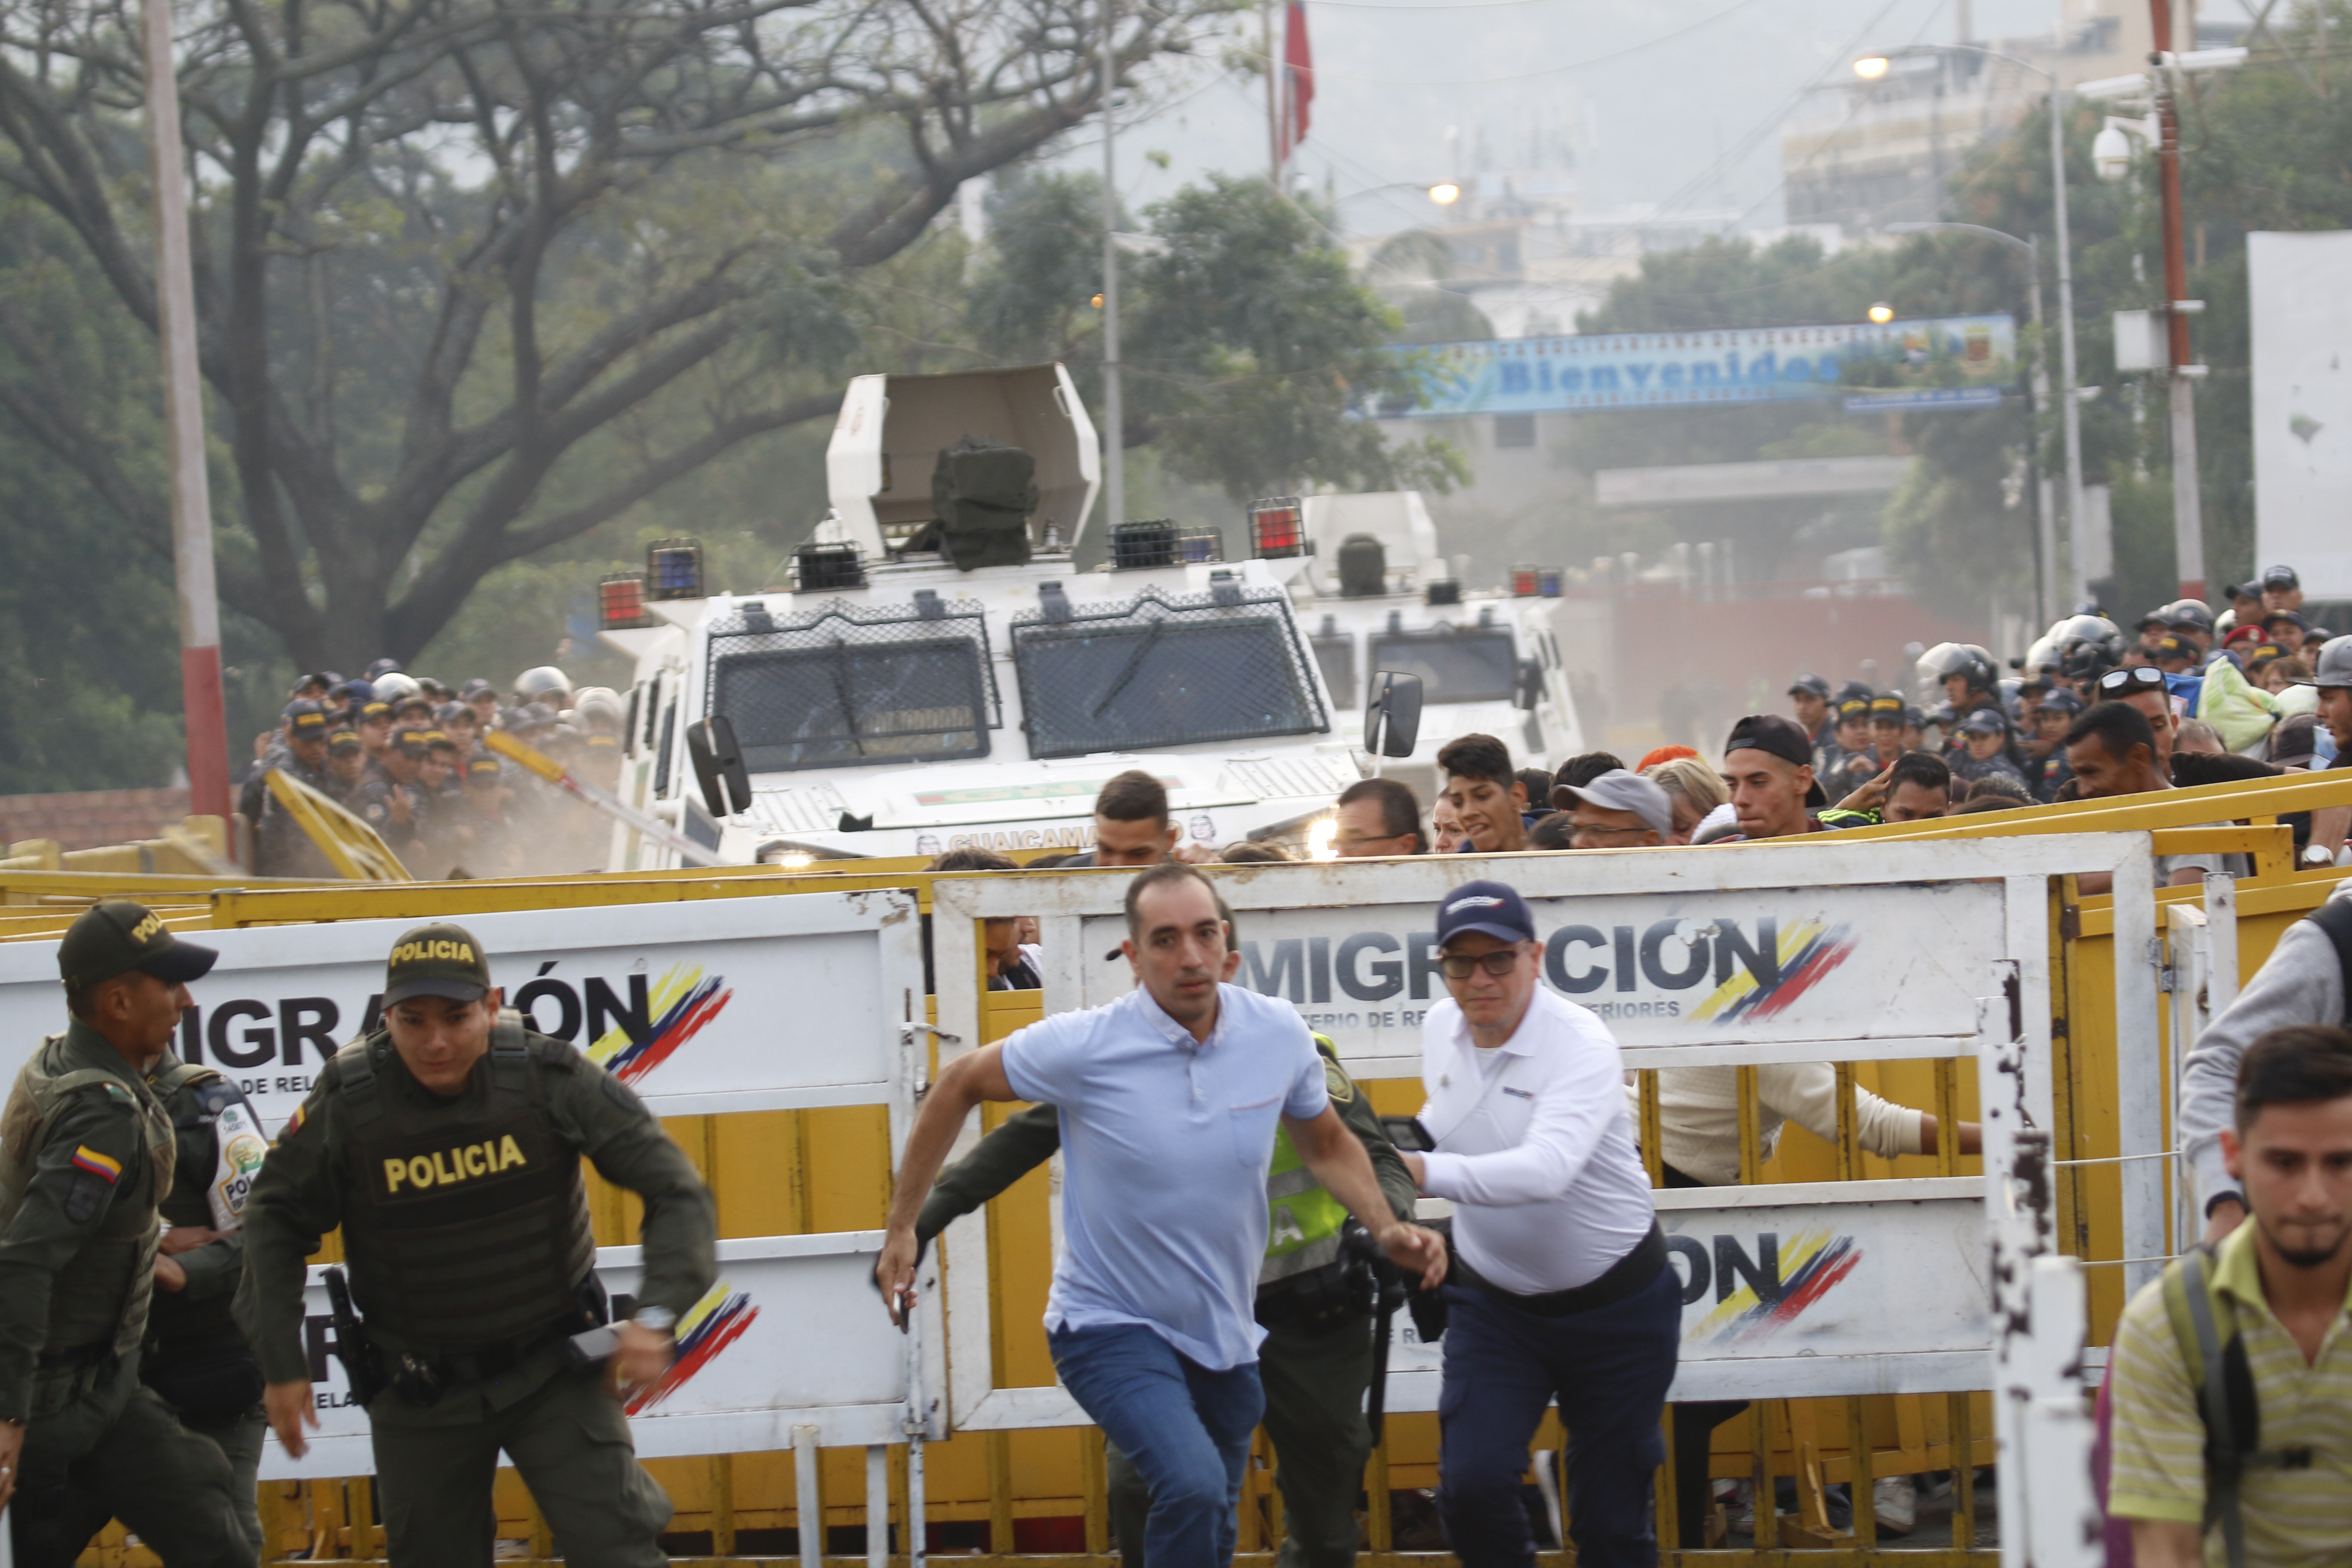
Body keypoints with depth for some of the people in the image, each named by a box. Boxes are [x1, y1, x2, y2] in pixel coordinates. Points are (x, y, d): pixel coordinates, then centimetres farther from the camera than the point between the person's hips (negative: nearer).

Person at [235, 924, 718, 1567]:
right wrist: (282, 1362, -4)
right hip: (418, 1388, 1)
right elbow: (275, 1219, 0)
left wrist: (657, 1315, -26)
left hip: (549, 1369, -1)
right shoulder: (347, 1104, -15)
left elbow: (674, 1189, -13)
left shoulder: (550, 1076, -16)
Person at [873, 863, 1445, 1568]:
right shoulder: (1084, 1047, -17)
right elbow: (959, 1086, -1)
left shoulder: (1278, 1033, -6)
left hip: (1226, 1340, 5)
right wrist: (903, 1228, 0)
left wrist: (1386, 1228, -4)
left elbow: (1328, 1145, 14)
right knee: (1193, 1485, -30)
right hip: (1112, 1327, -5)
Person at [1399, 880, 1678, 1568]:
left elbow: (1547, 1169, -42)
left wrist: (1425, 1172, -52)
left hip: (1613, 1303, -4)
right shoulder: (1440, 1029, -3)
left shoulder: (1582, 1046, -24)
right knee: (1472, 1485, -14)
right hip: (1493, 1299, 4)